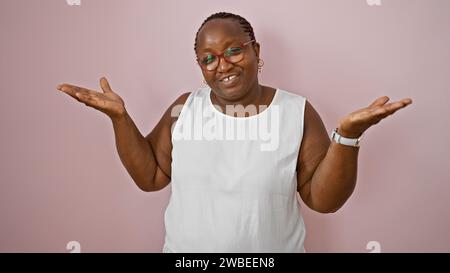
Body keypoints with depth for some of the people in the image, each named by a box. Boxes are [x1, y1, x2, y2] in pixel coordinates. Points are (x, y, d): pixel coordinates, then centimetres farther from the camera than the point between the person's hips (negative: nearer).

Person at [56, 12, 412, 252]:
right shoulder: (184, 107, -4)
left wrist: (347, 134, -25)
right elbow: (150, 177, -1)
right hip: (185, 251, 2)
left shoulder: (298, 111, -11)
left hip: (270, 253, -1)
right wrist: (120, 116, -10)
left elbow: (324, 199, -11)